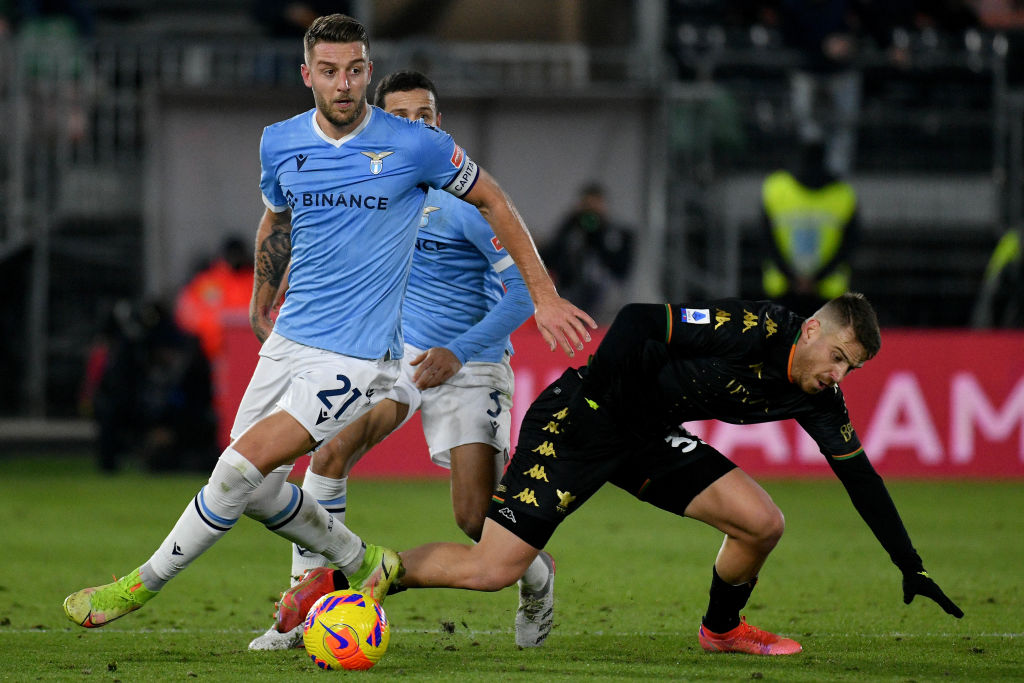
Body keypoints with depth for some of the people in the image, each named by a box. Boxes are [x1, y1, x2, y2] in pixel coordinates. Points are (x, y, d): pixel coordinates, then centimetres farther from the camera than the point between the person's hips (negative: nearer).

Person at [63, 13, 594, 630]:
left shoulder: (415, 146, -11)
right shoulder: (281, 144, 2)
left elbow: (492, 201, 2)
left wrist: (544, 295, 2)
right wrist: (261, 306, 29)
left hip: (357, 358, -6)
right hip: (288, 342, 6)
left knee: (241, 467, -15)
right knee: (256, 492, 6)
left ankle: (144, 584, 0)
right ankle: (366, 565, 28)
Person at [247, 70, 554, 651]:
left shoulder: (465, 195, -14)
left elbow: (525, 288, -14)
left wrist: (458, 352, -19)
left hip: (472, 365, -4)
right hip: (396, 353, 4)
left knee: (477, 519, -10)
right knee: (332, 451, -22)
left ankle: (536, 580, 26)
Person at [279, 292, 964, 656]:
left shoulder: (818, 398, 2)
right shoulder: (748, 329, -24)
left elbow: (859, 475, 12)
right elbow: (637, 323, -25)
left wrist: (911, 566, 15)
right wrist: (598, 397, -25)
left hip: (649, 436, 8)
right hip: (581, 418, -8)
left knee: (762, 522, -6)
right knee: (492, 569, -17)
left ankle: (722, 628, 23)